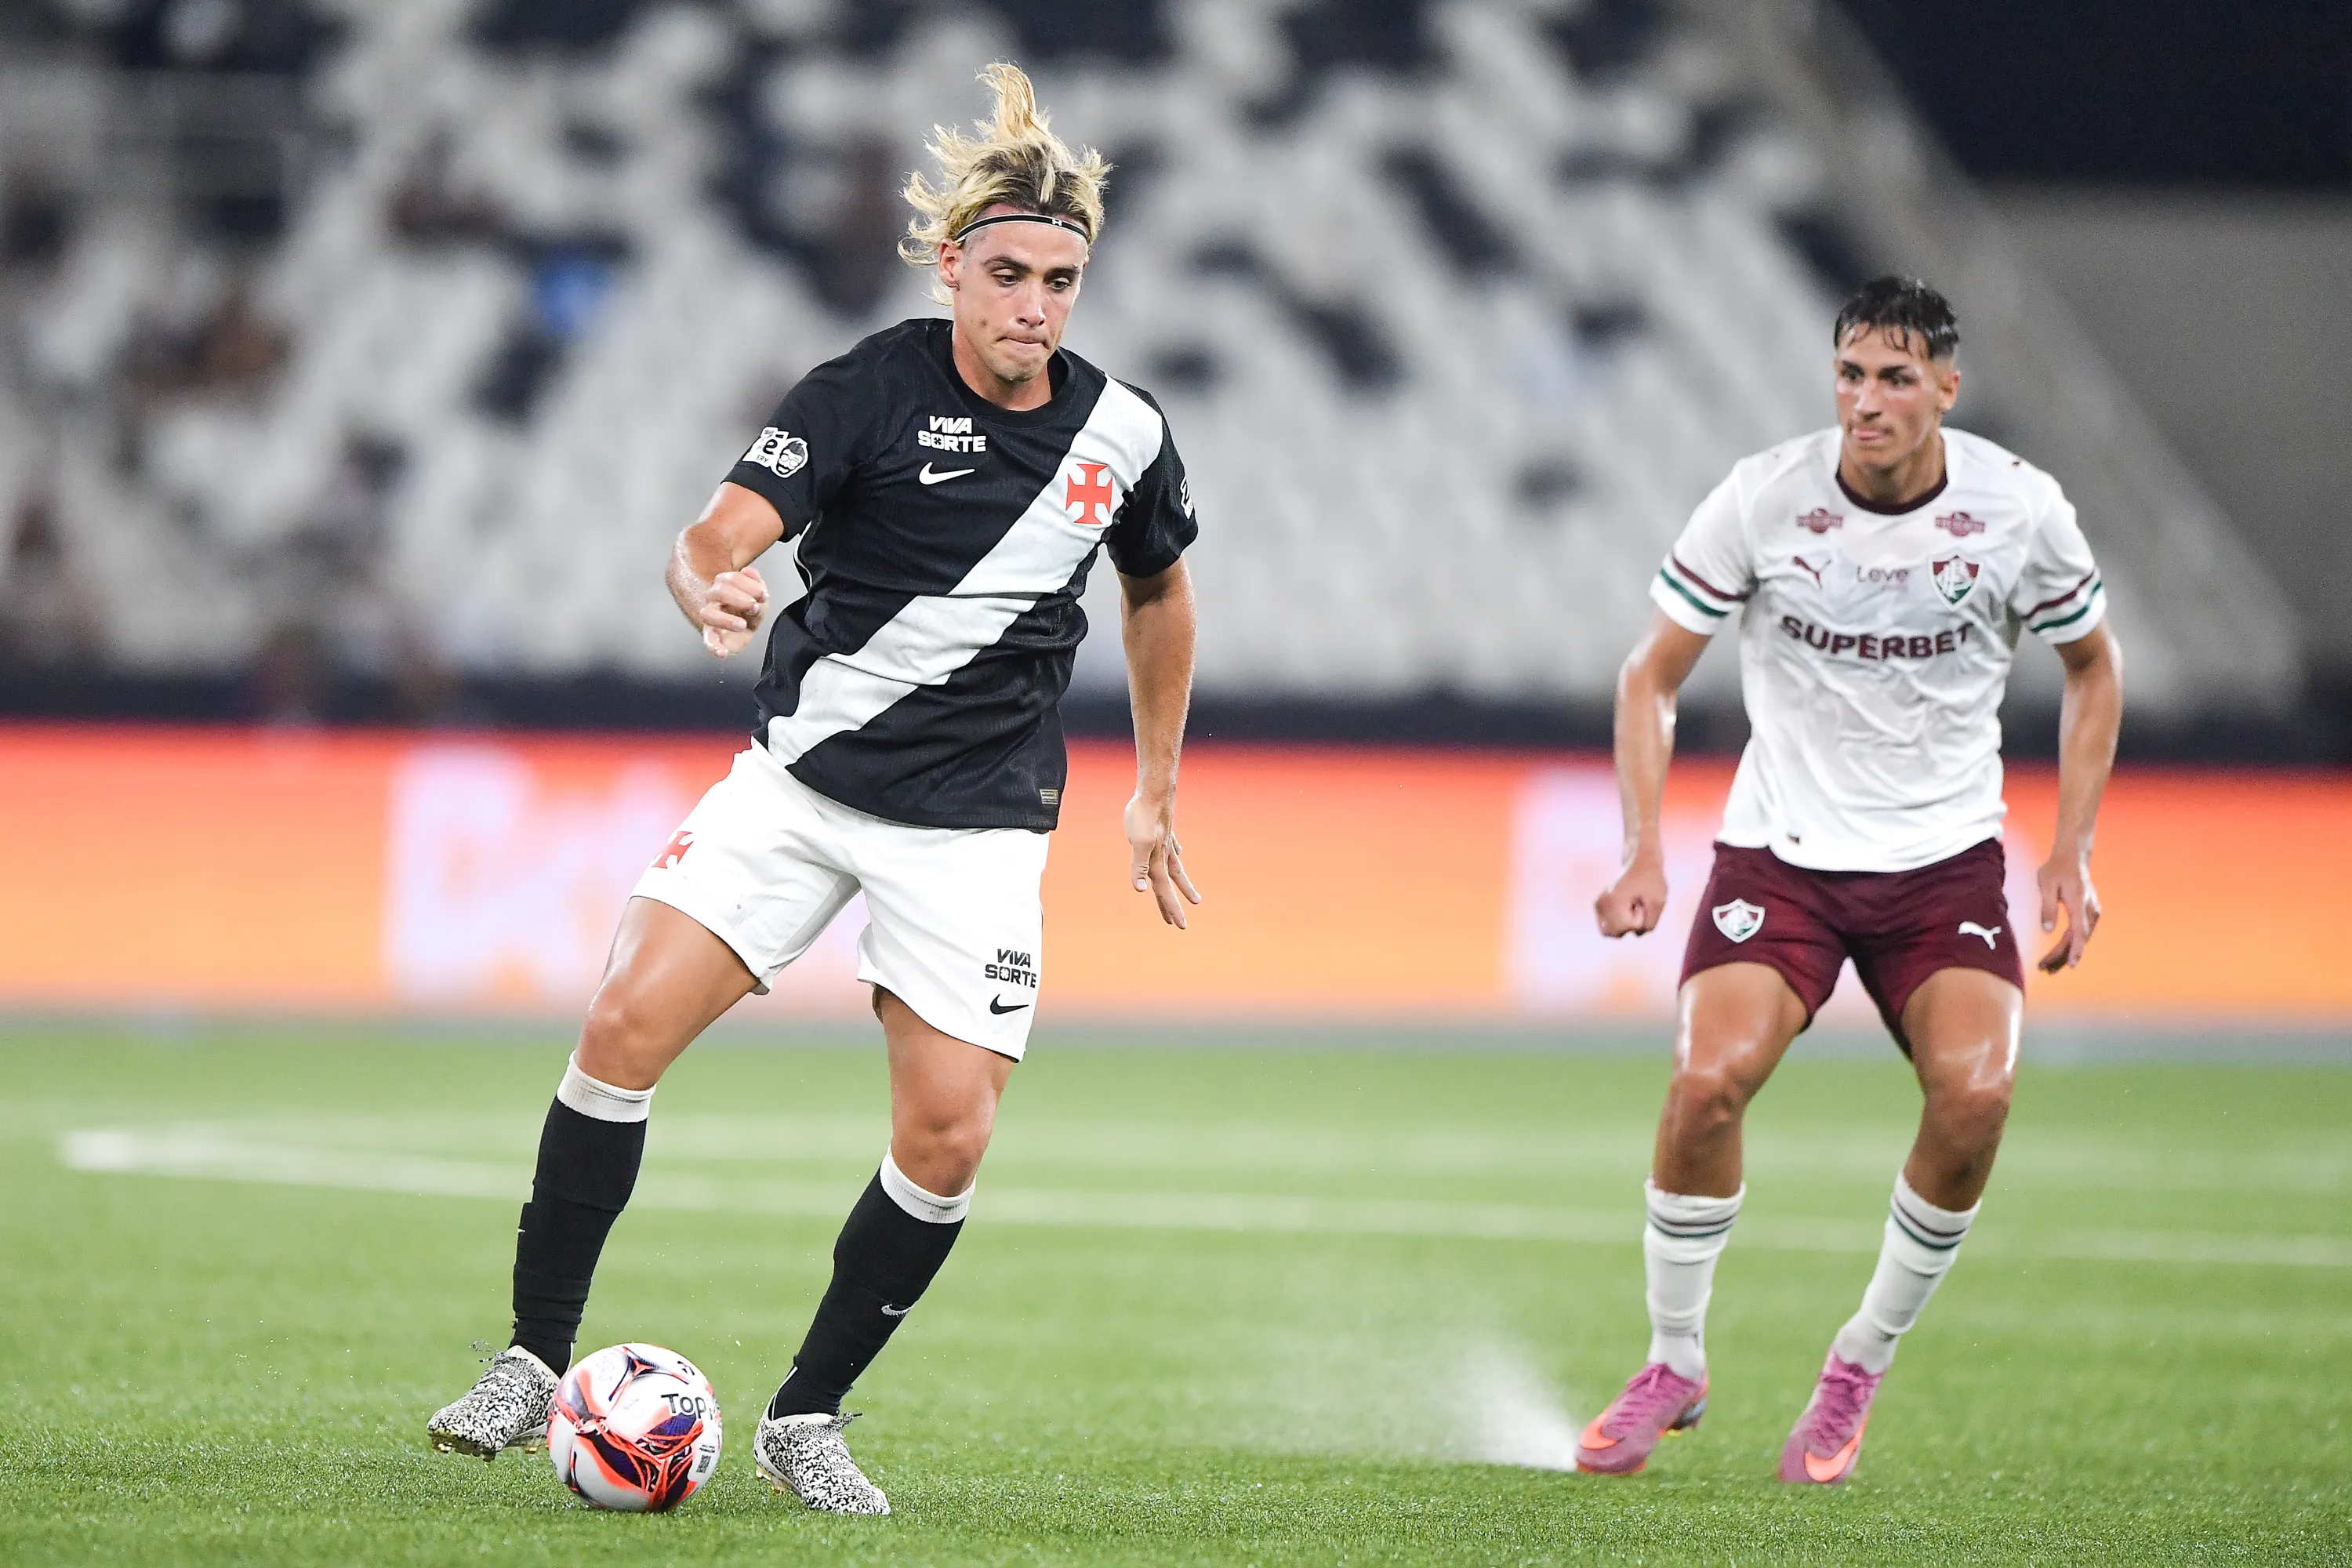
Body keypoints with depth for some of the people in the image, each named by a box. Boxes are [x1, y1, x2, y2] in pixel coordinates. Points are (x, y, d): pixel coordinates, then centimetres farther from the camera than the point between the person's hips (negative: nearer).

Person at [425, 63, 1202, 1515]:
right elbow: (719, 533, -23)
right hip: (805, 778, -1)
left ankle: (808, 1417, 6)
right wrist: (714, 593, -47)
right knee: (629, 1025, -15)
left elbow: (1160, 596, 19)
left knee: (951, 1135, -11)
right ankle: (537, 1364, -3)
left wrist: (1158, 795, 21)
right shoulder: (868, 391, -11)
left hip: (978, 822, 1)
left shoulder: (1122, 436, -1)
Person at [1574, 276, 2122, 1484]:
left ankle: (1862, 1365, -1)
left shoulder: (2018, 509, -8)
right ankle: (1675, 1362, -1)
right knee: (1709, 1078, -24)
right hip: (1779, 846, -1)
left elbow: (2092, 667, 10)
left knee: (1975, 1092, -24)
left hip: (1946, 856, 1)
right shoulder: (1762, 500, -11)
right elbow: (1653, 673, 1)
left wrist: (2070, 855, 3)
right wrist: (1644, 851, -10)